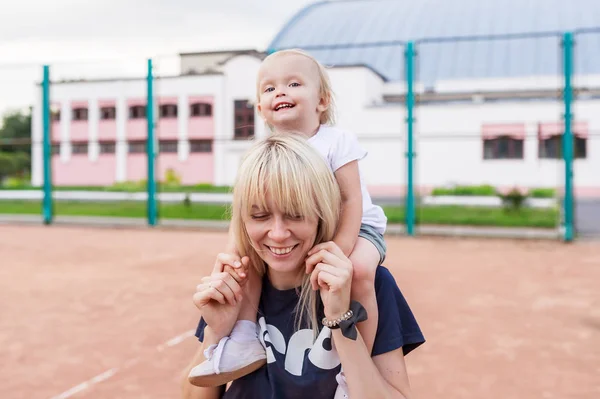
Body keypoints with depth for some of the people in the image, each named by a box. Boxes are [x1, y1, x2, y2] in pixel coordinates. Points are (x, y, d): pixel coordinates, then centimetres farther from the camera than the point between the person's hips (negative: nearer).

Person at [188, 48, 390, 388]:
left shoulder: (337, 142, -17)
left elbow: (351, 200, -21)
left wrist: (338, 251, -32)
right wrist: (233, 251, -24)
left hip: (354, 228, -5)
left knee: (359, 270, -35)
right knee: (244, 255, -11)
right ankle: (246, 342, -9)